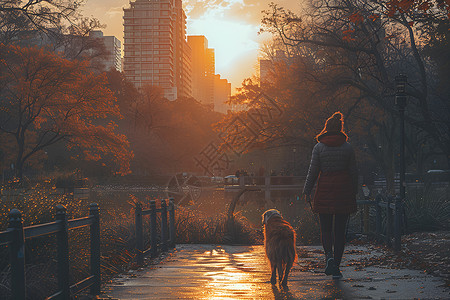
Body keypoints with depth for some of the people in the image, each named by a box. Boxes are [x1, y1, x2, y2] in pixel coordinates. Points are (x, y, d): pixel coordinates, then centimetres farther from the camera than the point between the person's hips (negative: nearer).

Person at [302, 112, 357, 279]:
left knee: (325, 228, 10)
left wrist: (307, 191, 6)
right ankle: (336, 267, 5)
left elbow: (313, 171, -1)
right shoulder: (347, 148, 1)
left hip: (325, 190, -1)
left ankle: (329, 255, -15)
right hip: (344, 190, 1)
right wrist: (354, 192, 13)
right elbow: (353, 172, 4)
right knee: (340, 230, 5)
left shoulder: (319, 147, -2)